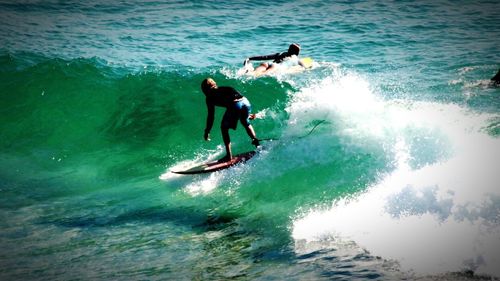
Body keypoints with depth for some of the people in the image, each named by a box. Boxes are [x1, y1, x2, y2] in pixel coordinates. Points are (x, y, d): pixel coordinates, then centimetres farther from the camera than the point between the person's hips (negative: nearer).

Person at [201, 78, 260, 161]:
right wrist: (247, 114, 47)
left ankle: (229, 155, 12)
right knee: (246, 123, 35)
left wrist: (207, 132, 21)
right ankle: (256, 141, 22)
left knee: (224, 128, 17)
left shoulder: (210, 97, 18)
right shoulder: (224, 89, 34)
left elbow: (211, 115, 15)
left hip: (234, 106, -5)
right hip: (246, 102, 5)